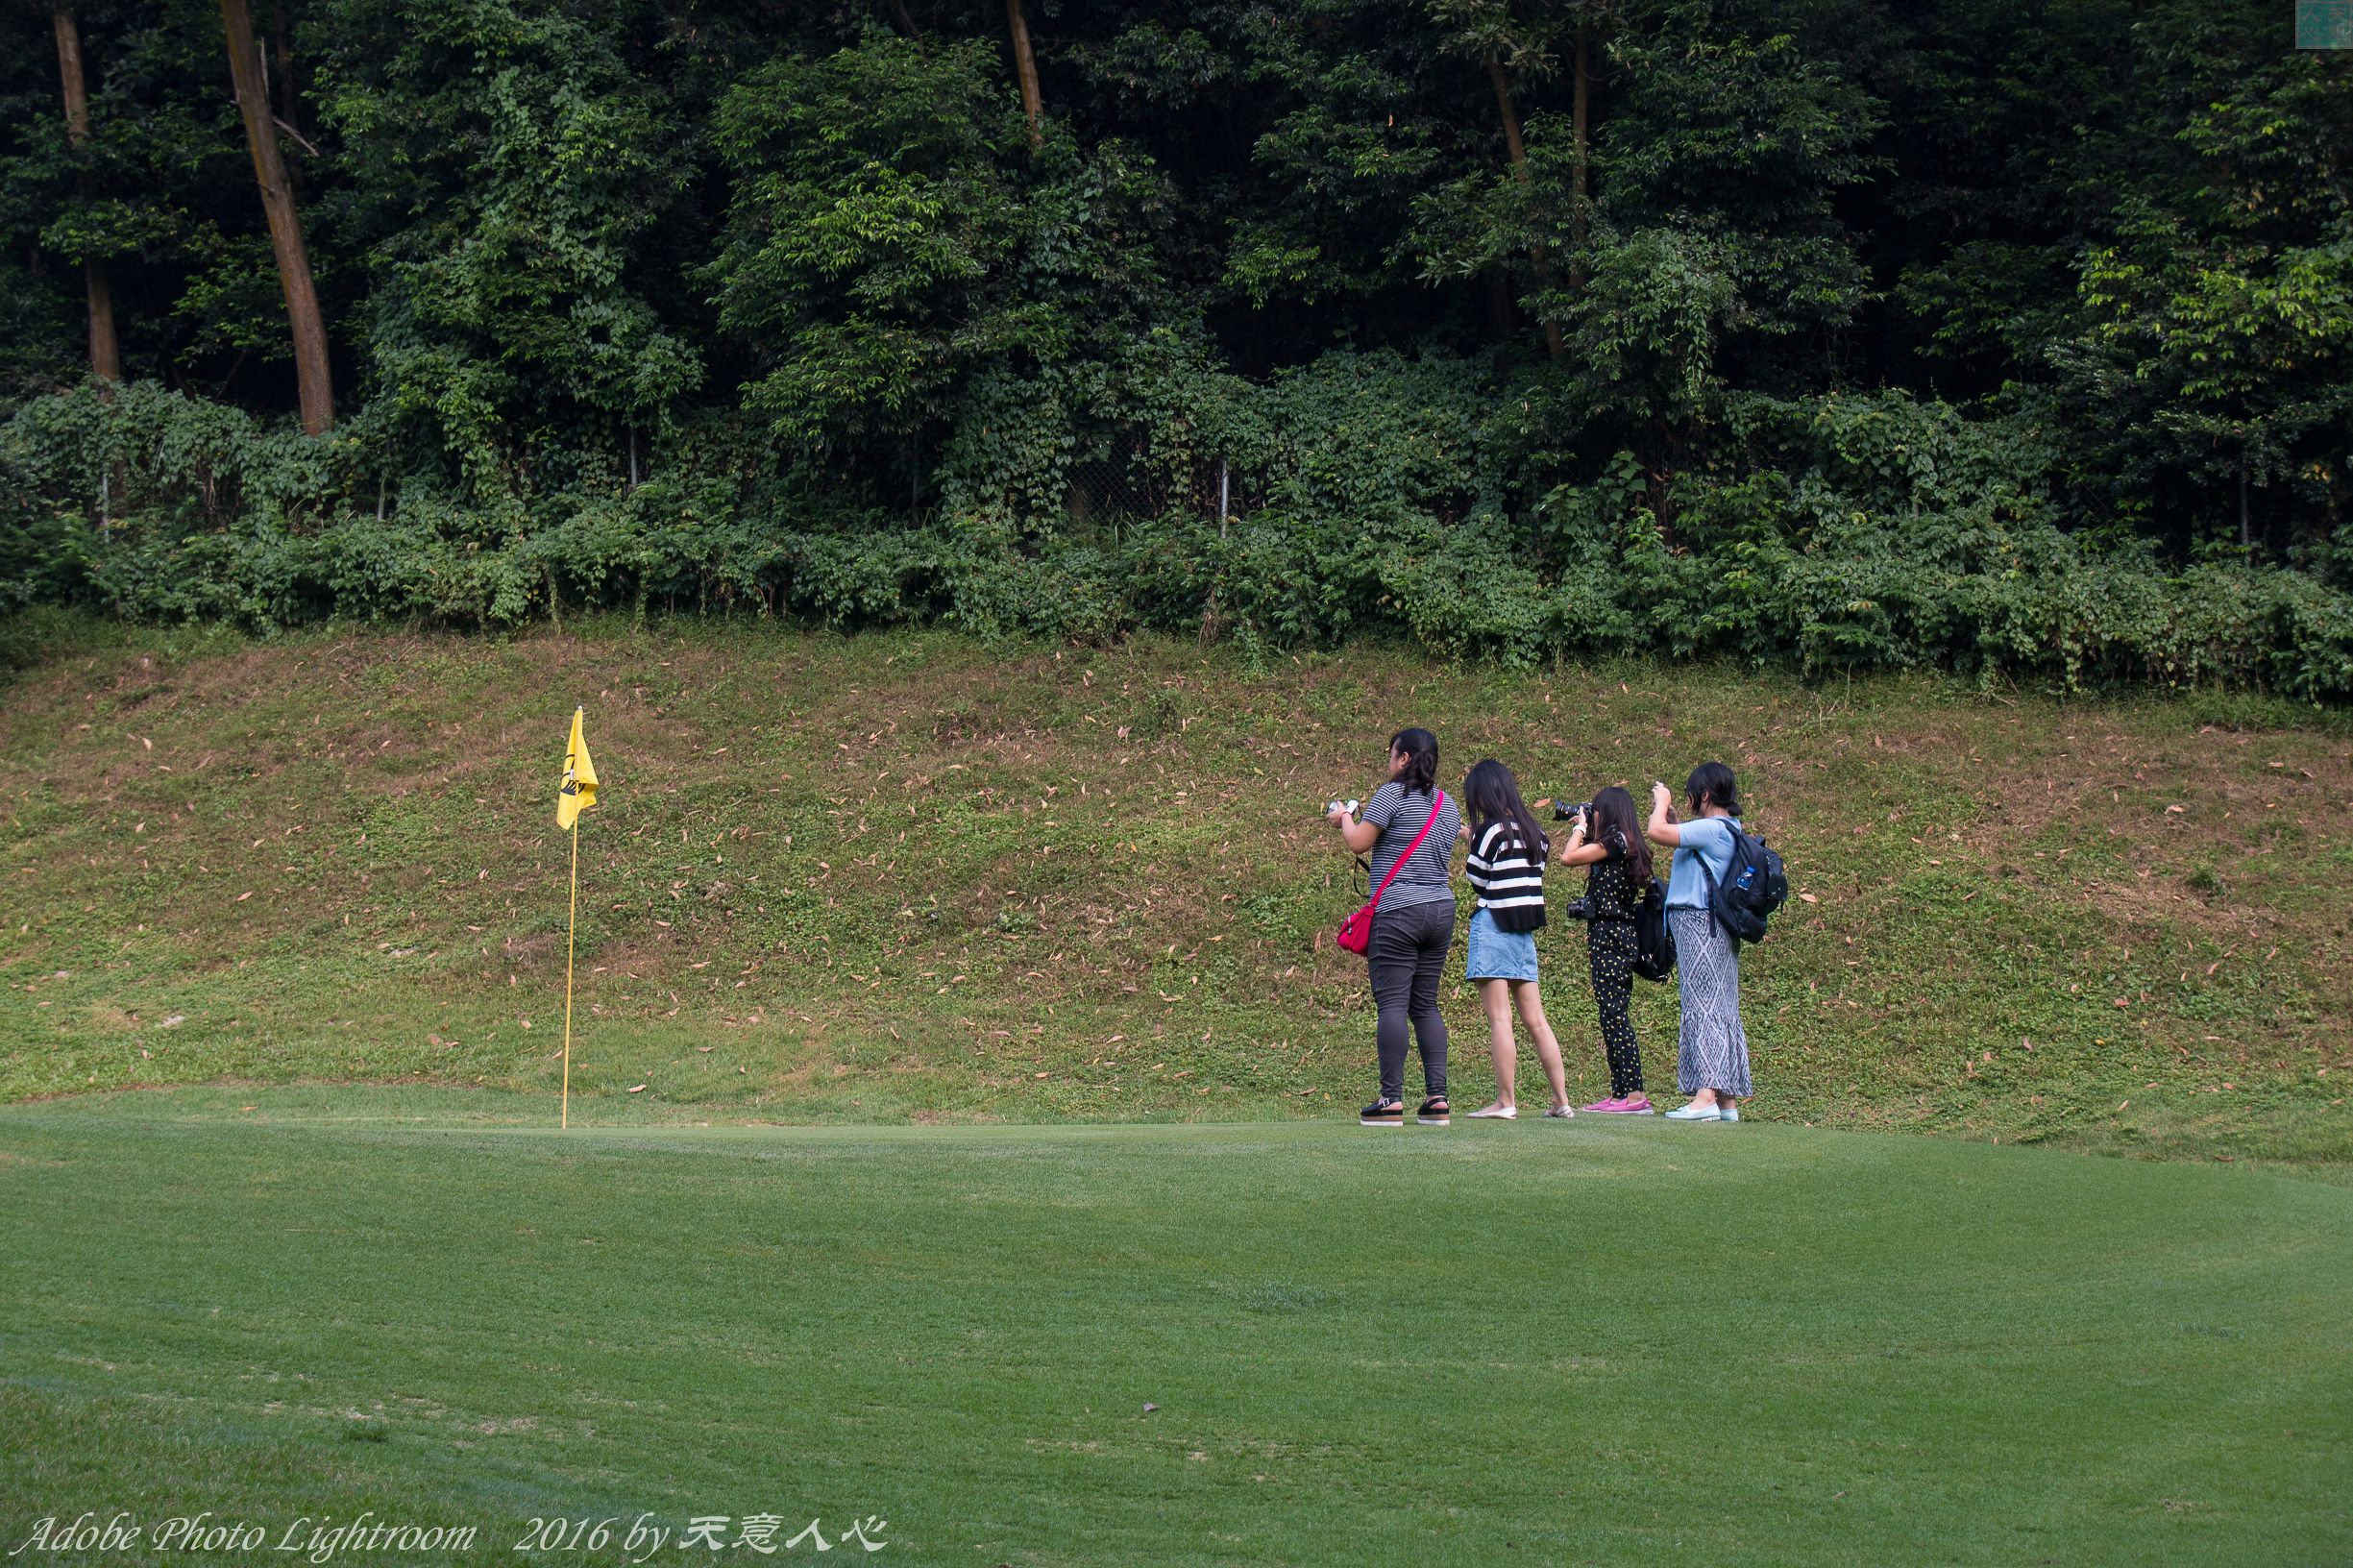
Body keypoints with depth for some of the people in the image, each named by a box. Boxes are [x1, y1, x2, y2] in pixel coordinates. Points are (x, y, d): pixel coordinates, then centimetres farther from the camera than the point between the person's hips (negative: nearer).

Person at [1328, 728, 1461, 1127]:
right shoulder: (1447, 805, 15)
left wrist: (1344, 819, 13)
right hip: (1441, 910, 7)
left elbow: (1358, 842, -7)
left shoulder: (1393, 794, -7)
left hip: (1398, 912, -7)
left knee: (1392, 1003, -7)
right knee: (1426, 1005, 9)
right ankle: (1437, 1099, 3)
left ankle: (1392, 1099, -11)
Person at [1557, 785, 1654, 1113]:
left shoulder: (1615, 840, -10)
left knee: (1613, 1013, -12)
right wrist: (1580, 830, 25)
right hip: (1618, 935, 10)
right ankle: (1620, 1094, 10)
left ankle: (1635, 1094, -18)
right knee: (1613, 1015, 10)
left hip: (1610, 935, -10)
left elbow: (1568, 857, -13)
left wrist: (1581, 828, 2)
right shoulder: (1627, 846, 18)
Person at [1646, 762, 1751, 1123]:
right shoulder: (1727, 830, 15)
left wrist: (1661, 803, -1)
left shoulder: (1711, 828, -15)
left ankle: (1705, 1097, -19)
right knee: (1721, 1009, 9)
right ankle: (1728, 1100, 10)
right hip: (1717, 928, 10)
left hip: (1697, 922, -10)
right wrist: (1671, 815, 19)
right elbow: (1678, 838, 27)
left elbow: (1657, 832, -18)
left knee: (1701, 1007, -13)